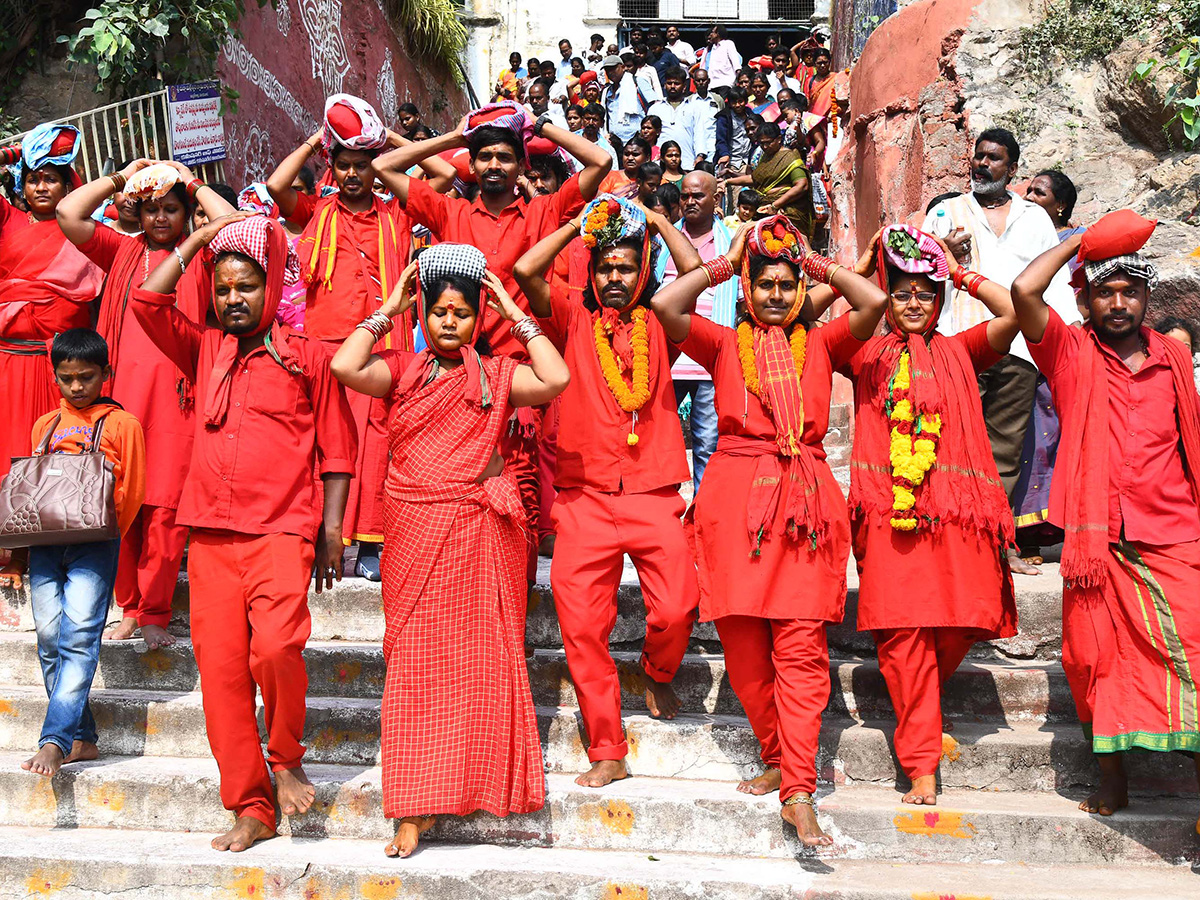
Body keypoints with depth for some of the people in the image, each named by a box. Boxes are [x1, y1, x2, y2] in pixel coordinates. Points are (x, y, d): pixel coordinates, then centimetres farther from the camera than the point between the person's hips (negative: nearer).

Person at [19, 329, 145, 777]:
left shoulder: (122, 424, 6)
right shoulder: (45, 425, 20)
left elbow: (133, 490, 2)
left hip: (94, 542, -5)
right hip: (44, 540, 5)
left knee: (79, 636, -13)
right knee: (49, 637, 1)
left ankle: (54, 740, -15)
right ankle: (82, 738, 9)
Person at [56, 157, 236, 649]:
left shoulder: (199, 256, 11)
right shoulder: (122, 251, 18)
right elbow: (67, 213, 8)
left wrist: (194, 183, 6)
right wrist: (121, 177, 14)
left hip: (176, 391, -3)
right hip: (121, 389, 3)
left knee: (166, 506, -5)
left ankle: (155, 614, 5)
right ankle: (128, 609, 13)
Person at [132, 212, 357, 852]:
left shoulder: (306, 357, 6)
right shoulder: (204, 350, 17)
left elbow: (337, 449, 6)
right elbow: (146, 301, 7)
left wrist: (331, 530, 0)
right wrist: (201, 236, 11)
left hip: (281, 532, -4)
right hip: (211, 535, 4)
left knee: (276, 646, -23)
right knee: (220, 668, 1)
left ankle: (286, 757, 5)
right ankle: (251, 809, 11)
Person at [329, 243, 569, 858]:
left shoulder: (497, 374, 8)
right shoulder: (402, 370, 9)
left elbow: (555, 379, -10)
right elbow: (345, 367, -10)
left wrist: (516, 315, -1)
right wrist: (386, 310, 2)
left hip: (480, 530, 0)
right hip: (414, 531, 0)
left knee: (481, 656, 4)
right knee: (416, 661, 1)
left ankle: (485, 786, 19)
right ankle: (417, 807, 8)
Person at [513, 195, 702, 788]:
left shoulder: (656, 322, 12)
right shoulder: (572, 318, 10)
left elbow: (695, 268, -2)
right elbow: (526, 270, -4)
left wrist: (653, 219, 9)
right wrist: (579, 225, 7)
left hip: (654, 493, 0)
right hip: (584, 496, 0)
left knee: (676, 610, -13)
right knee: (581, 624, -4)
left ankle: (657, 673, 23)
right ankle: (606, 752, 10)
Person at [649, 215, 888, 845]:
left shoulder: (820, 344, 15)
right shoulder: (724, 344, 12)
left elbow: (873, 302, 0)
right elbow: (665, 304, -3)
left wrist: (817, 264, 13)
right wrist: (724, 263, 9)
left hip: (805, 499, 0)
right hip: (735, 495, 0)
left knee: (801, 646, -6)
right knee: (743, 645, 3)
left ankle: (798, 792, -5)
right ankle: (779, 759, 20)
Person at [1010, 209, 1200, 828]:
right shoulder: (1071, 352, 3)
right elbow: (1024, 290, -13)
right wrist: (1082, 241, 1)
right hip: (1097, 539, -1)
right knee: (1096, 660, 4)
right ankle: (1112, 777, 19)